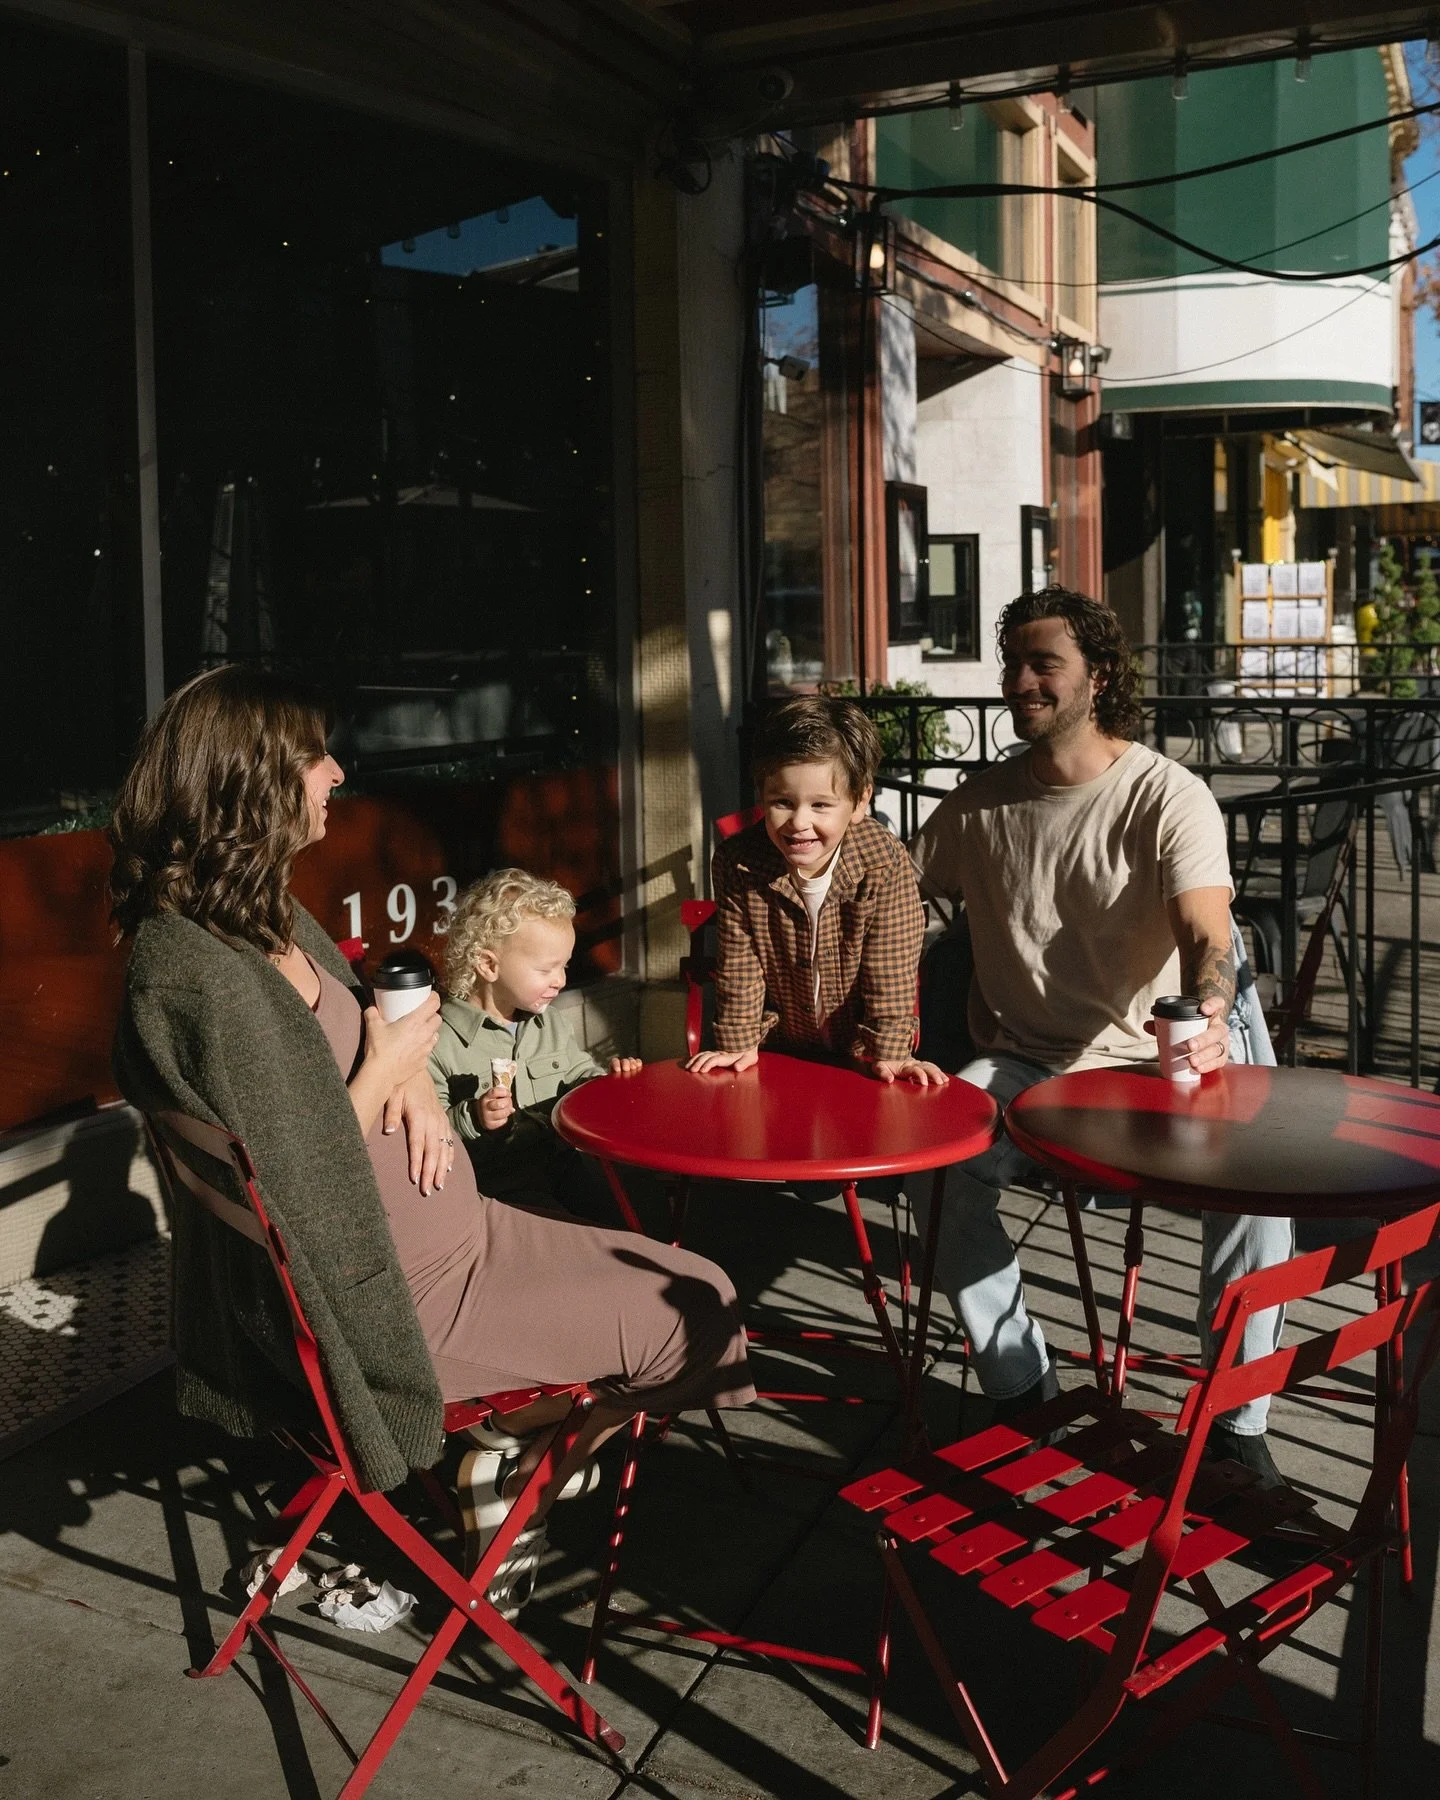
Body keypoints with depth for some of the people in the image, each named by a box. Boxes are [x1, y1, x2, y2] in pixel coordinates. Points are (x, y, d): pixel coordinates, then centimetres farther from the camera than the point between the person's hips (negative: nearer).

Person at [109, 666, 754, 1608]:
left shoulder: (272, 917, 5)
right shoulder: (197, 972, -25)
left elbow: (373, 1031, 16)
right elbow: (289, 1192, -24)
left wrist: (415, 1080, -6)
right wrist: (381, 1073, -13)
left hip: (455, 1233, 9)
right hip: (383, 1292, -9)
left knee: (696, 1284, 10)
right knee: (688, 1317, -2)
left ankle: (519, 1453, 19)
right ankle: (517, 1473, 17)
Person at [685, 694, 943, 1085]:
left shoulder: (885, 865, -20)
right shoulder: (736, 863, -16)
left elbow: (889, 972, -16)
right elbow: (738, 968, -9)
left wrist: (890, 1053, -19)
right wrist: (738, 1045, -8)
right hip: (777, 1047, 2)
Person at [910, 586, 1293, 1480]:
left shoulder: (1168, 795, -5)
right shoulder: (979, 803, 7)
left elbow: (1208, 934, -19)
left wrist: (1208, 1019, -42)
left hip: (1147, 1065, -2)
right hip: (1021, 1067, 2)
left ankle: (1237, 1422, -11)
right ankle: (1022, 1389, -9)